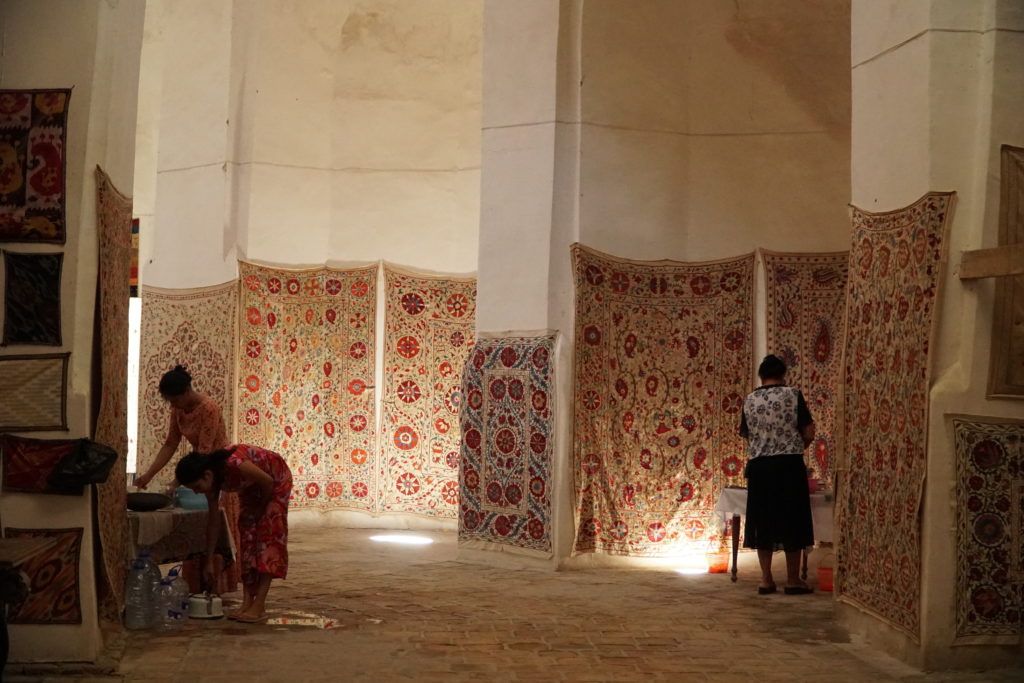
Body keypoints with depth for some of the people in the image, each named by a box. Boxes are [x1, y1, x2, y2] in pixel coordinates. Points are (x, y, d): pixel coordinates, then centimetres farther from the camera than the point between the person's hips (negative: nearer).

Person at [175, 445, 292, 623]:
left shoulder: (234, 465, -40)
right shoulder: (212, 482, -17)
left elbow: (268, 482, -25)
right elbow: (213, 523, -6)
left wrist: (261, 507, -8)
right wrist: (209, 561, -2)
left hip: (276, 479, -7)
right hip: (252, 486, 7)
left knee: (268, 532, -15)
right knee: (247, 530, -1)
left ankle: (259, 606, -18)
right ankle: (247, 602, 0)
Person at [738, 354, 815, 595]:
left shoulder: (750, 400, 5)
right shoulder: (792, 395, -3)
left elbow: (747, 436, 10)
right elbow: (809, 433, -3)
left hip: (759, 465, 3)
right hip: (789, 464, -3)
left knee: (763, 521, 8)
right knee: (792, 520, 5)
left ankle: (766, 580, 10)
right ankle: (793, 579, 8)